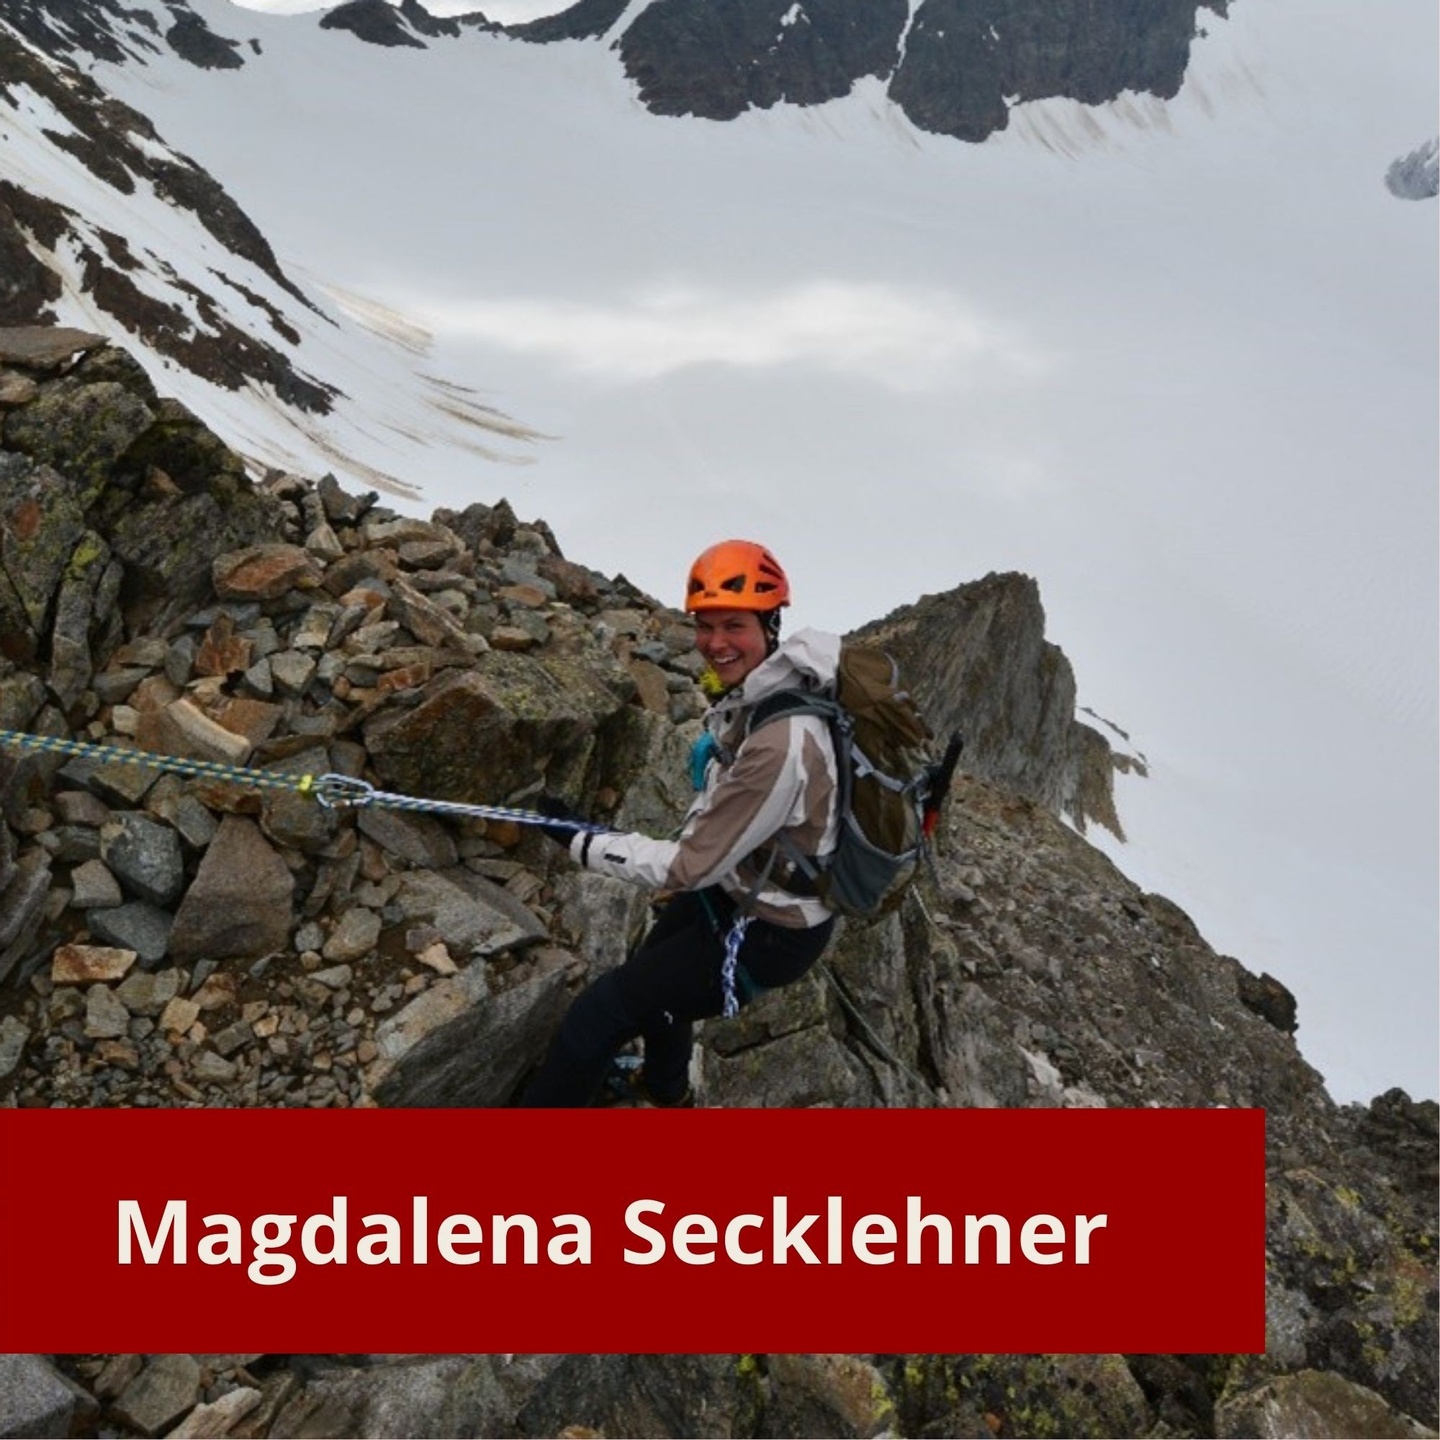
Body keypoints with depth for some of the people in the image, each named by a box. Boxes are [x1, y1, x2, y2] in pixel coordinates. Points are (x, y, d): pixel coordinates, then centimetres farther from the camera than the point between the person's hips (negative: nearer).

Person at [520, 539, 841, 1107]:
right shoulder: (755, 689, -10)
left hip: (768, 930, -9)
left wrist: (582, 843, -18)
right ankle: (666, 1087, 60)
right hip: (736, 878, 9)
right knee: (654, 965, 33)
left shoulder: (780, 744, -37)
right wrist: (688, 867, 19)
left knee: (598, 1015, -4)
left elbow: (692, 865, -27)